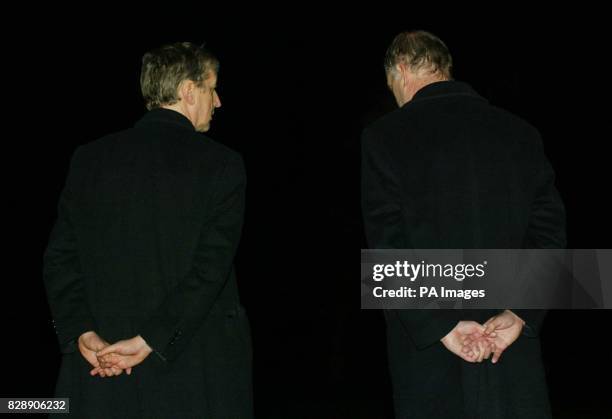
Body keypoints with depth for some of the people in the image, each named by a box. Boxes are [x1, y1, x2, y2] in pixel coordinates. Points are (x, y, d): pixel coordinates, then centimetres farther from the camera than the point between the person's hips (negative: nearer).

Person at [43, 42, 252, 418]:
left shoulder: (89, 158, 4)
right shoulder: (222, 163, -7)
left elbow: (60, 257, -1)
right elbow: (211, 267, -16)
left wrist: (82, 332, -8)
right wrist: (147, 342, -15)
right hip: (197, 369, -3)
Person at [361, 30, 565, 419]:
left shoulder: (384, 136, -4)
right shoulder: (521, 133, 5)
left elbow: (389, 248, -11)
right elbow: (549, 231, -2)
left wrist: (440, 325, -11)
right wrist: (520, 314, -8)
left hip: (427, 348, -2)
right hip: (515, 346, 2)